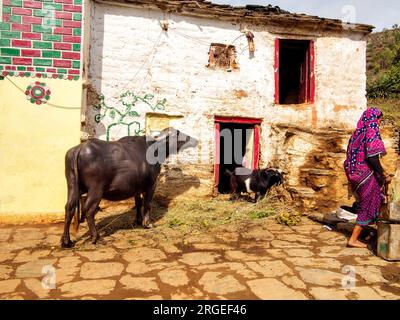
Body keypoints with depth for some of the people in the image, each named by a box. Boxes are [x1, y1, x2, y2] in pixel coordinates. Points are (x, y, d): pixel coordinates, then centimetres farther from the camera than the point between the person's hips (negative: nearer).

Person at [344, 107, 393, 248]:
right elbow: (372, 157, -22)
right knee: (367, 206, 4)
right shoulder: (372, 132, -13)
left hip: (354, 173, 8)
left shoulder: (358, 132, 11)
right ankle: (354, 239, 9)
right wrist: (384, 174, -13)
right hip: (366, 175, -8)